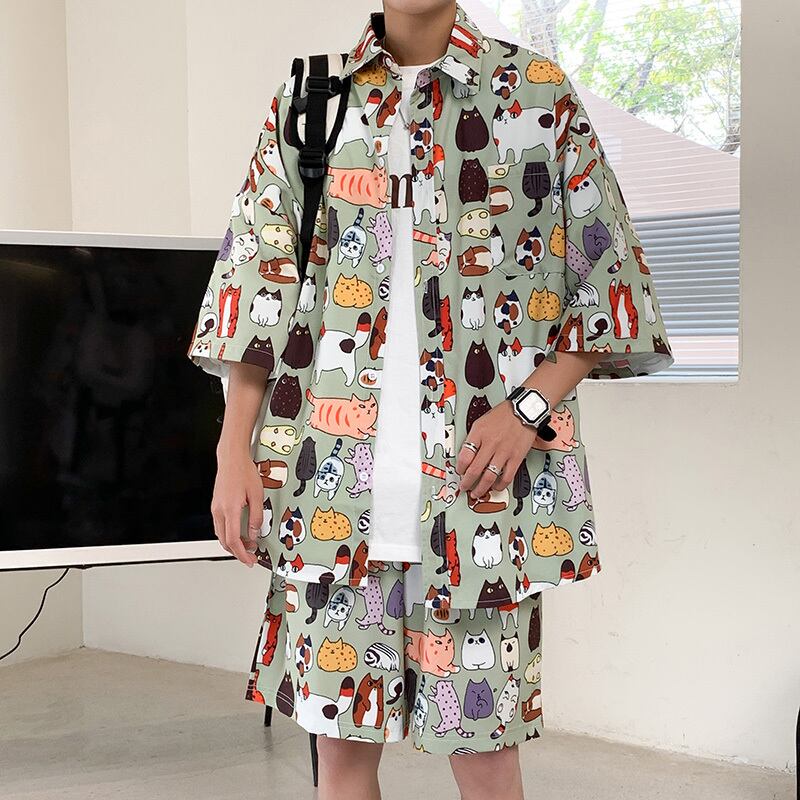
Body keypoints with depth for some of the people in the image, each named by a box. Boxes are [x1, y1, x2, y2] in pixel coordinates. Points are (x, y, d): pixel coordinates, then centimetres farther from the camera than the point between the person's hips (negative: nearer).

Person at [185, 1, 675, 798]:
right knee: (341, 734, 9)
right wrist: (235, 450, 3)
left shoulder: (541, 94, 6)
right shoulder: (304, 101, 11)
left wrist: (530, 405, -9)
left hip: (478, 486, -1)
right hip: (332, 479, 2)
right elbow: (256, 287, 9)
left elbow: (608, 279, 5)